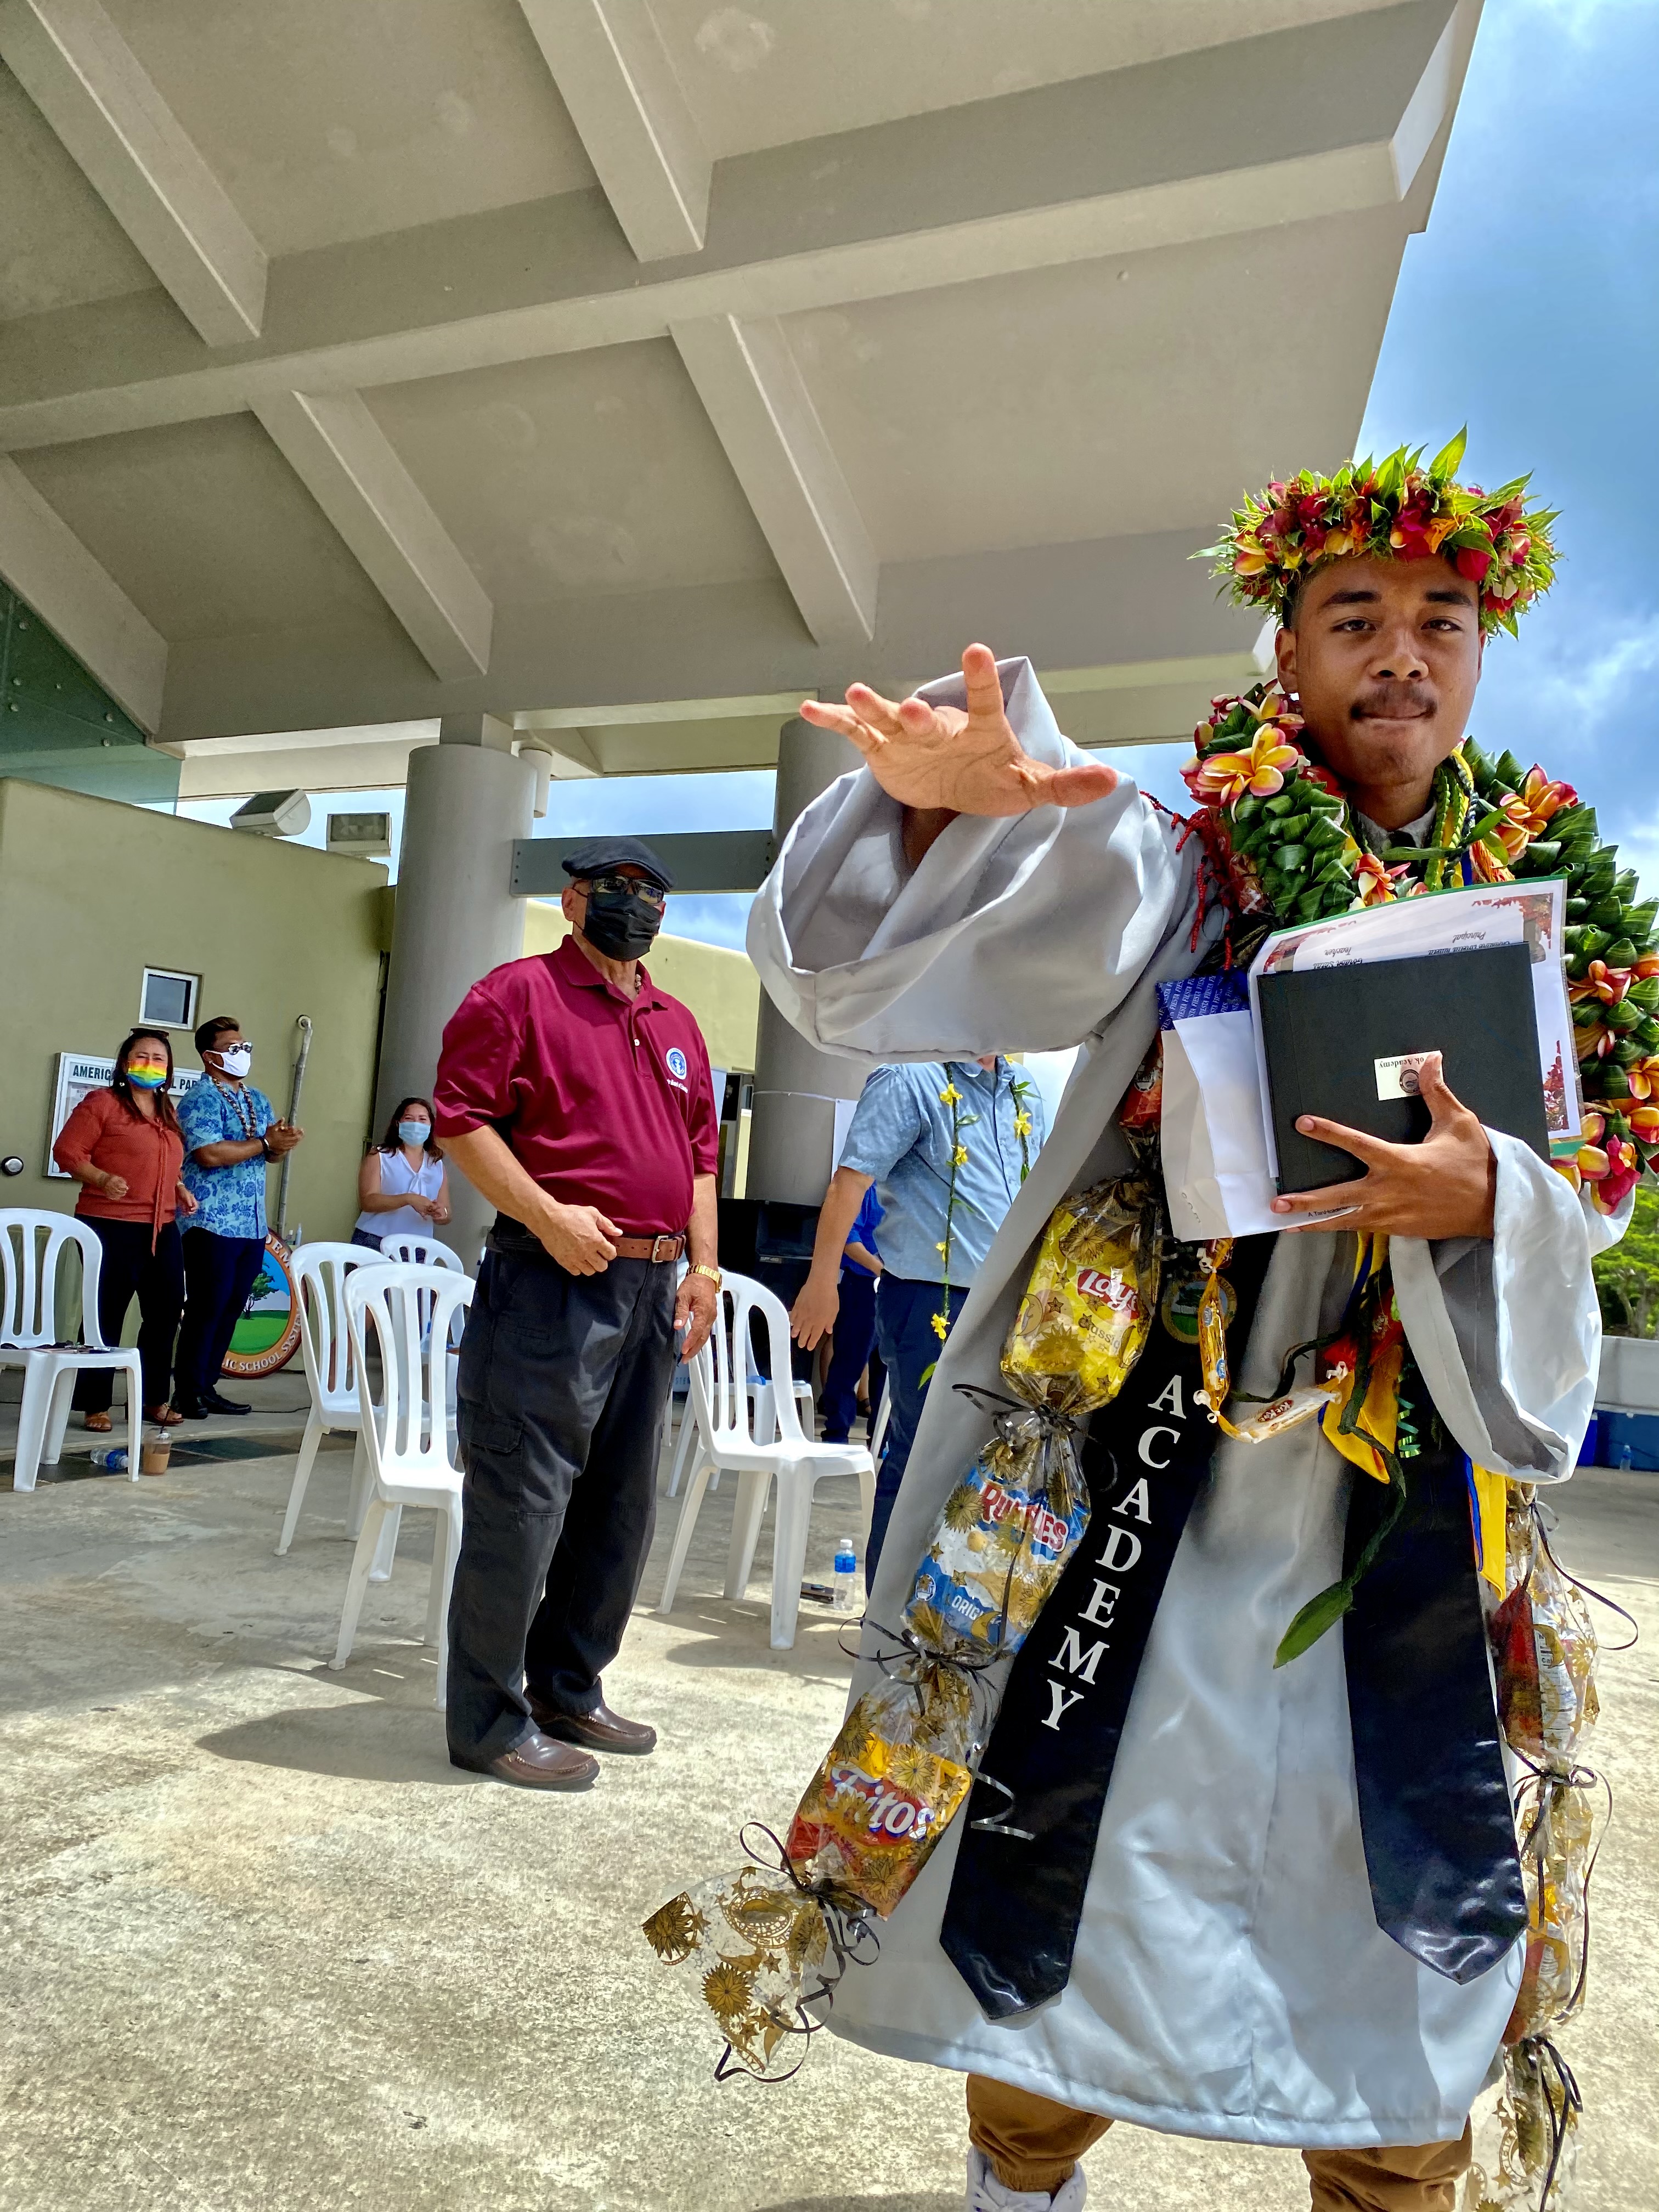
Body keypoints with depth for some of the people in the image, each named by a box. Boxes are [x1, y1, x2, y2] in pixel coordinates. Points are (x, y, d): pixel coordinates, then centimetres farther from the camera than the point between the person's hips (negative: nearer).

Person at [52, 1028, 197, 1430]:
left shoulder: (168, 1114, 18)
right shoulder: (102, 1102, -5)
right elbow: (66, 1151, -9)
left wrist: (180, 1190, 12)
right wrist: (102, 1179, -23)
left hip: (163, 1229, 7)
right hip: (111, 1227, -7)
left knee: (166, 1313, 9)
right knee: (106, 1317, -2)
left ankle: (156, 1399, 22)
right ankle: (95, 1405, 8)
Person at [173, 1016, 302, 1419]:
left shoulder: (257, 1100, 18)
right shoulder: (201, 1099, -7)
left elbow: (272, 1153, 15)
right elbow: (209, 1154, -20)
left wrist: (284, 1141, -9)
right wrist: (264, 1144, -12)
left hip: (252, 1224, 8)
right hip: (213, 1223, -8)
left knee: (232, 1308, 10)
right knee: (206, 1309, -4)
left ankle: (207, 1387, 17)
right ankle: (188, 1393, 4)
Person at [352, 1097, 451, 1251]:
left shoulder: (438, 1165, 10)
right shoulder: (379, 1156, 1)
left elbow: (446, 1214, 11)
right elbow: (367, 1201, -11)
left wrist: (441, 1215, -14)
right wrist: (408, 1199, -23)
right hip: (374, 1243, -3)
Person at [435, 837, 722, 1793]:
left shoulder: (679, 1024, 18)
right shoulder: (521, 993, -2)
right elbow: (460, 1115, -10)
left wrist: (704, 1266, 11)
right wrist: (547, 1216, -19)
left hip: (651, 1289, 8)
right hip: (551, 1283, -7)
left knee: (621, 1508, 15)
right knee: (522, 1505, -2)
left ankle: (570, 1691, 31)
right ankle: (492, 1721, 13)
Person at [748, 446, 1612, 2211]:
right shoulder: (1178, 866, -5)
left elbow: (1593, 1205, 7)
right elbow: (881, 971, -16)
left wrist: (1485, 1199, -16)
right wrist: (935, 804, -38)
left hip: (1399, 1492, 4)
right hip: (1142, 1449, -3)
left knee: (1397, 1906, 13)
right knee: (1067, 1846, 8)